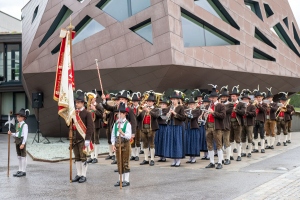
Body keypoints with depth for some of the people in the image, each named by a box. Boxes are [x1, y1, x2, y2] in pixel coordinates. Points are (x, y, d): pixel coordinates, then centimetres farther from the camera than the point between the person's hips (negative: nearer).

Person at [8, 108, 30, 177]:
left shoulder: (24, 125, -12)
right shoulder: (18, 124, 12)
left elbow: (25, 135, -16)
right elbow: (16, 134, 16)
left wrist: (23, 144, -22)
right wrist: (11, 133, -1)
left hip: (22, 140, -8)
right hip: (17, 140, 8)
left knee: (23, 156, 0)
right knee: (19, 156, 14)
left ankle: (23, 171, 7)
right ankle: (20, 170, 23)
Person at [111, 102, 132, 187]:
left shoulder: (127, 124, -10)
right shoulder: (115, 124, 5)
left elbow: (129, 136, -17)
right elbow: (113, 135, 8)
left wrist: (123, 133, -34)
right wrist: (113, 144, -1)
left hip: (125, 144, -5)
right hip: (117, 144, 5)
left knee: (125, 163, 1)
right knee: (119, 163, 11)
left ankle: (126, 180, 9)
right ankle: (120, 179, 20)